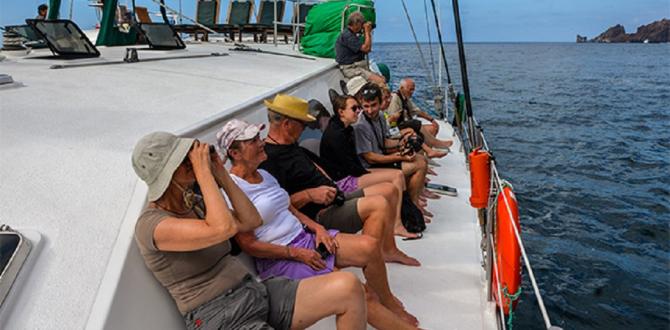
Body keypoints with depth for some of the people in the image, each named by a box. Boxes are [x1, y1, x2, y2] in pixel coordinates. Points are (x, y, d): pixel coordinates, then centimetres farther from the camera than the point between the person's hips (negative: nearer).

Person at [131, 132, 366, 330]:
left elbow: (251, 221, 12)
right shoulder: (150, 224, -11)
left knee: (348, 287, -12)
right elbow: (223, 228, -26)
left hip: (255, 291, 8)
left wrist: (221, 174, 7)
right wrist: (203, 172, -16)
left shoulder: (194, 203, 15)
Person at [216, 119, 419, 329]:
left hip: (306, 238, 7)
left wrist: (317, 228, 0)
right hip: (278, 259, -7)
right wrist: (297, 254, -16)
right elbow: (248, 244, -15)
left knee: (369, 246, -13)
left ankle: (388, 302, 9)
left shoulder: (264, 175, 11)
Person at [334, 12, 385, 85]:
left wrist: (369, 33, 12)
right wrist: (367, 32, -6)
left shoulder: (352, 35, 19)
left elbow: (367, 50, 19)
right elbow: (366, 48, -18)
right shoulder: (347, 35, -13)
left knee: (382, 78, -1)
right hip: (350, 68, -11)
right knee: (380, 81, -22)